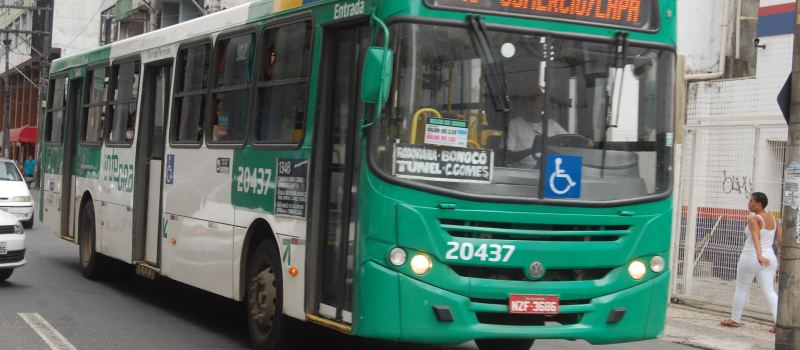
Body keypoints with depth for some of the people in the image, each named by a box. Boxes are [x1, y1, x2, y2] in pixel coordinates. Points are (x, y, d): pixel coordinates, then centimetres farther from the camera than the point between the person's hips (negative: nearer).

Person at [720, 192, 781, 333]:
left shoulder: (754, 219, -12)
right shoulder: (773, 220, 9)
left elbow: (756, 238, -27)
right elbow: (781, 240, 8)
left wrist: (759, 256, -40)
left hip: (751, 257, -6)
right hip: (769, 257, 6)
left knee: (742, 289, 10)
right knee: (769, 291, 2)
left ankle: (735, 319, 21)